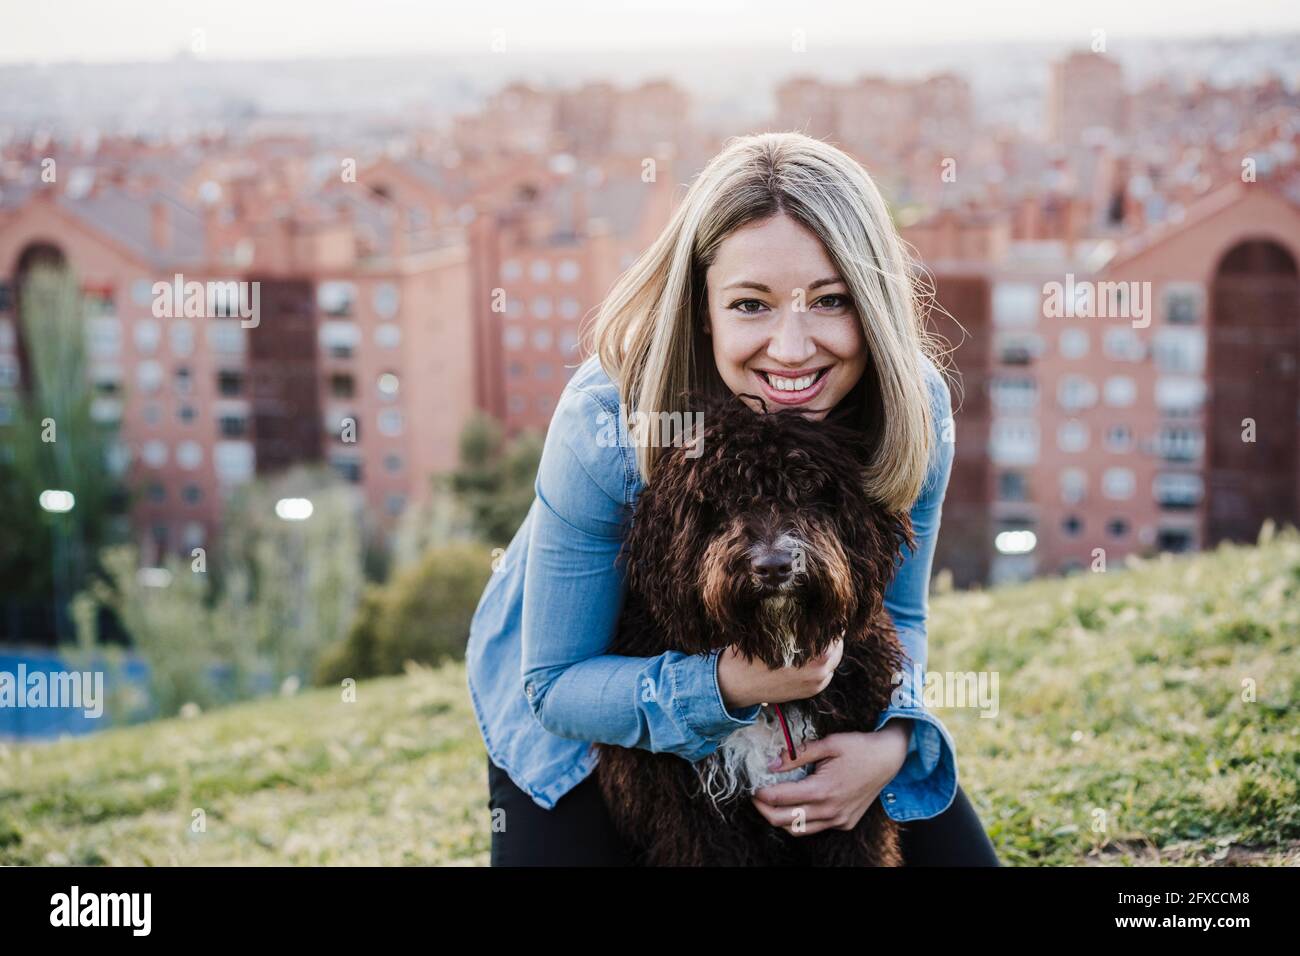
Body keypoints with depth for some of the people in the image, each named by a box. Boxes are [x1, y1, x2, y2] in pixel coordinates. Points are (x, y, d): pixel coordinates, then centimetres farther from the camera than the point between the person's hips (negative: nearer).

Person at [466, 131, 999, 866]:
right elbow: (554, 683, -25)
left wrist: (892, 740, -29)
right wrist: (727, 684, -42)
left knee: (954, 852, 1)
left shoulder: (916, 409, -25)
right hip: (594, 696, -2)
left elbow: (896, 616, -8)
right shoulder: (606, 426, -35)